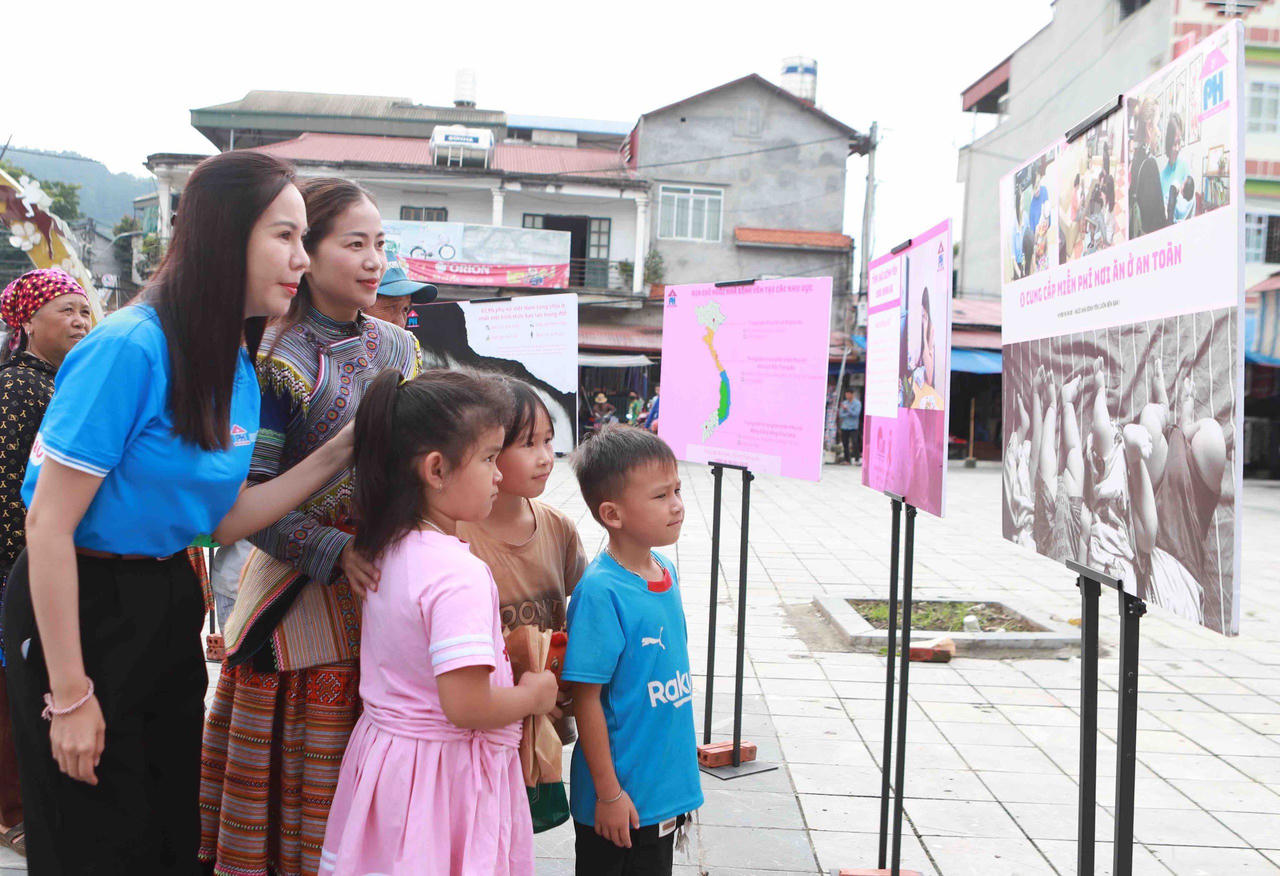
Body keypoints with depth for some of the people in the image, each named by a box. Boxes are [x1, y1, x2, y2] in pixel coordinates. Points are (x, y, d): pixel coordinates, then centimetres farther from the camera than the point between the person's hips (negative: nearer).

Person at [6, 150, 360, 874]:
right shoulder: (131, 348, -23)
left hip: (167, 603, 7)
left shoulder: (241, 368, 2)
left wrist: (342, 451, -6)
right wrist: (70, 694, -18)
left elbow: (223, 519, 1)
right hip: (77, 607, -7)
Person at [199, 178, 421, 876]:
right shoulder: (277, 358, -10)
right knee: (300, 766, 5)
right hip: (301, 589, -5)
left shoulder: (398, 348, 9)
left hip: (385, 583, 5)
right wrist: (335, 552, -22)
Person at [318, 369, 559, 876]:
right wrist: (534, 694, -10)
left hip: (384, 749, 8)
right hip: (445, 772, -8)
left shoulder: (389, 550, 2)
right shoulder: (460, 573, -26)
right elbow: (465, 705, -28)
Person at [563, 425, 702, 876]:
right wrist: (608, 793, -15)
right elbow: (586, 699, -19)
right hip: (621, 797, -7)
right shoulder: (600, 592, -22)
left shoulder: (667, 572, 2)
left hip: (667, 787, 7)